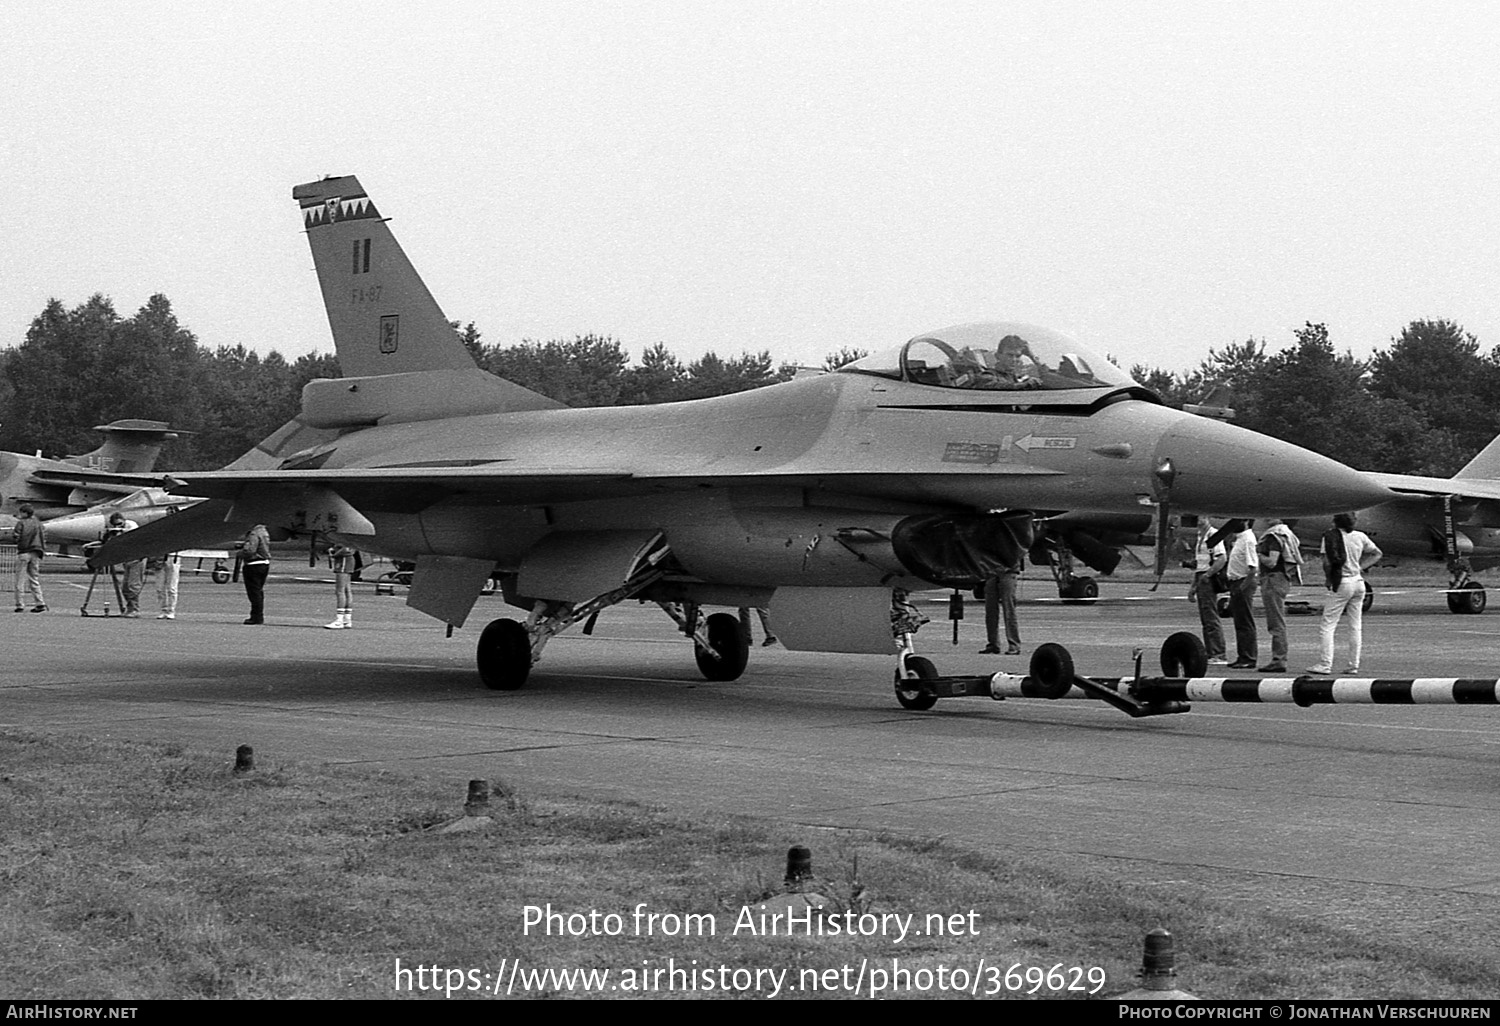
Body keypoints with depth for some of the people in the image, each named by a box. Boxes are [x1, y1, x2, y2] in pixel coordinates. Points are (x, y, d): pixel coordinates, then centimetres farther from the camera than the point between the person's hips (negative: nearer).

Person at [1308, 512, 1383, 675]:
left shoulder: (1330, 537, -9)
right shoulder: (1360, 536, 5)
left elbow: (1327, 563, -14)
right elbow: (1378, 554, 17)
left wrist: (1328, 579, 2)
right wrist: (1361, 567, 14)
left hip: (1342, 583, -5)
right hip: (1359, 582, 5)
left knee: (1328, 625, -1)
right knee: (1355, 626, 10)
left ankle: (1325, 664, -7)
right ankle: (1354, 665, 10)